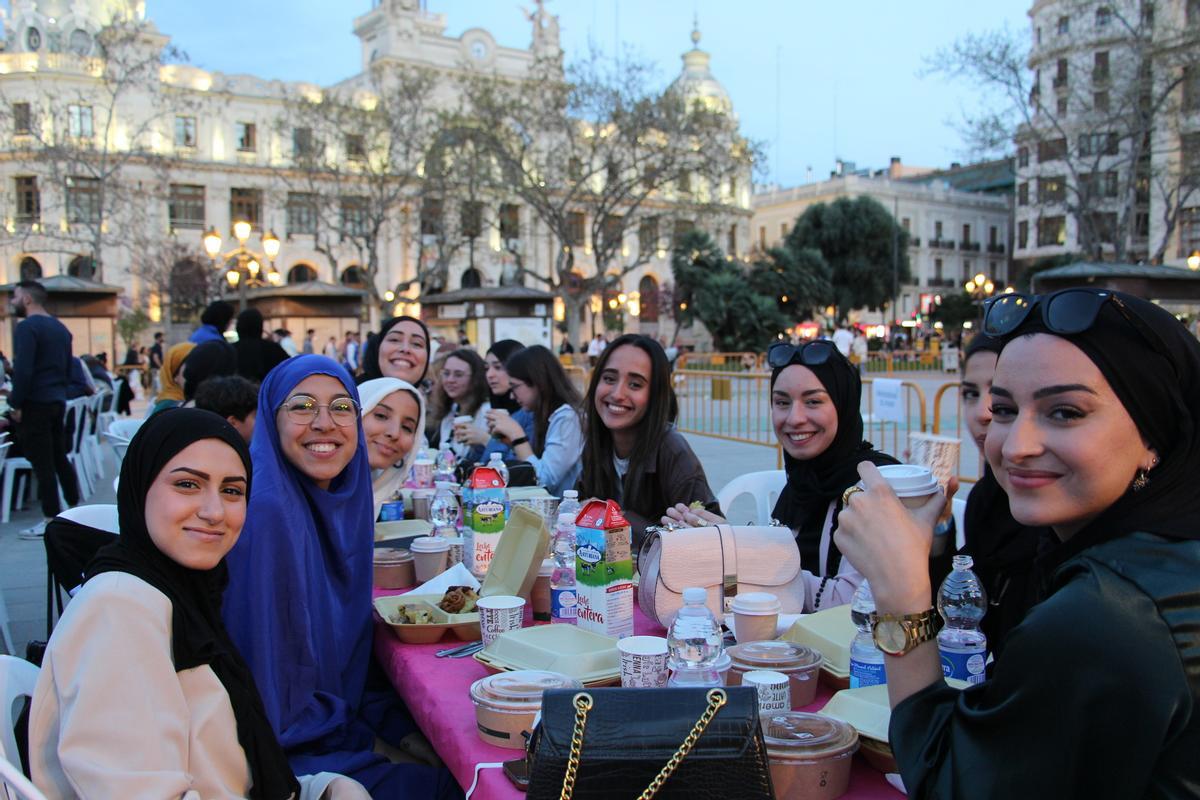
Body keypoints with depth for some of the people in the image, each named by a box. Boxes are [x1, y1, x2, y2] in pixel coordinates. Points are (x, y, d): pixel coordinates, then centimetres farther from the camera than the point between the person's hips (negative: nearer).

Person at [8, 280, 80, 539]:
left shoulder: (27, 327, -12)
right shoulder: (60, 328, 14)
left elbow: (23, 370, -20)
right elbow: (68, 369, 18)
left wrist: (16, 404, -14)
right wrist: (59, 391, 18)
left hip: (35, 404, -8)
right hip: (58, 401, 8)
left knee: (42, 463, -4)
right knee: (60, 458, 15)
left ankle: (51, 520, -1)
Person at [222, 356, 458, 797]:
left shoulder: (342, 499, -1)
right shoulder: (267, 511, -24)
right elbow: (273, 710, -21)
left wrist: (397, 719, -2)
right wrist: (379, 729, -11)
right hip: (284, 755, -7)